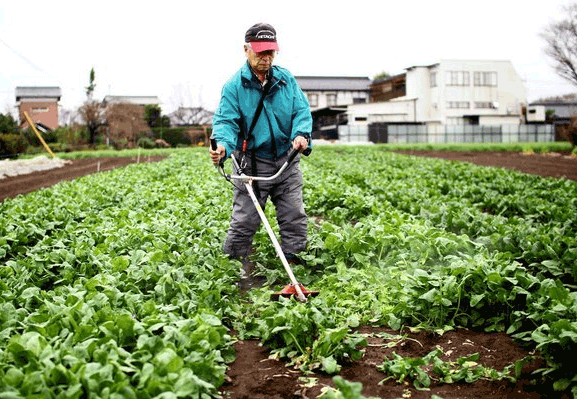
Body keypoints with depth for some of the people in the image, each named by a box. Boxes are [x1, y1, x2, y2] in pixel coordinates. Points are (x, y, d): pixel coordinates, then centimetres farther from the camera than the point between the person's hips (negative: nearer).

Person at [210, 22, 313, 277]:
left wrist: (301, 134, -21)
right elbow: (225, 121, -13)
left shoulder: (287, 80, 6)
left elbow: (302, 112, 1)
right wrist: (222, 146, -34)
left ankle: (295, 264, 20)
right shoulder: (234, 86, -5)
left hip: (286, 162, 4)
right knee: (244, 221, 0)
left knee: (294, 217, 7)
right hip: (252, 164, -3)